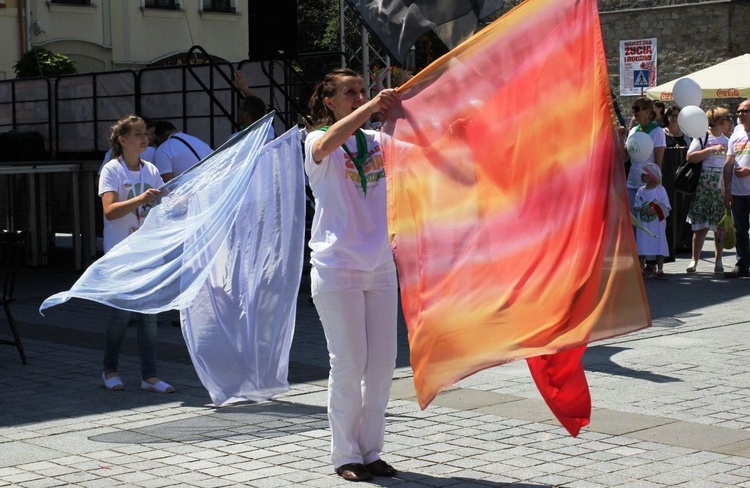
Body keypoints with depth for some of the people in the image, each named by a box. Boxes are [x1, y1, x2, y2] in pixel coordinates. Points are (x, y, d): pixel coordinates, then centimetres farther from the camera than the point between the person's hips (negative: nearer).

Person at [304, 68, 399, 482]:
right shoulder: (318, 142, -3)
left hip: (380, 266, 5)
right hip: (337, 267, -5)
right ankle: (345, 454, 12)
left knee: (382, 362, 7)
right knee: (349, 363, -2)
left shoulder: (376, 140, 11)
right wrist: (371, 107, -29)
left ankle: (370, 450, 19)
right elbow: (329, 142, -26)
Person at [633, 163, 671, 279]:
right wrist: (638, 209, -15)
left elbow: (666, 207, -6)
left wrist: (655, 210, -21)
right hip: (643, 224, 3)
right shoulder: (640, 191, 7)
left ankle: (660, 270, 8)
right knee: (641, 247, 4)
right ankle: (641, 268, 13)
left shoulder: (660, 190, -4)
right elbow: (636, 207, 8)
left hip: (657, 225, -3)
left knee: (659, 246, 0)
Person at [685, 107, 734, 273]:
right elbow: (690, 157, -12)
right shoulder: (702, 138, 0)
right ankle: (694, 260, -3)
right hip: (704, 186, -4)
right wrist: (711, 149, -15)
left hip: (722, 186, 4)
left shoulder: (726, 140, 15)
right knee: (701, 225, -7)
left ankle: (719, 260, 11)